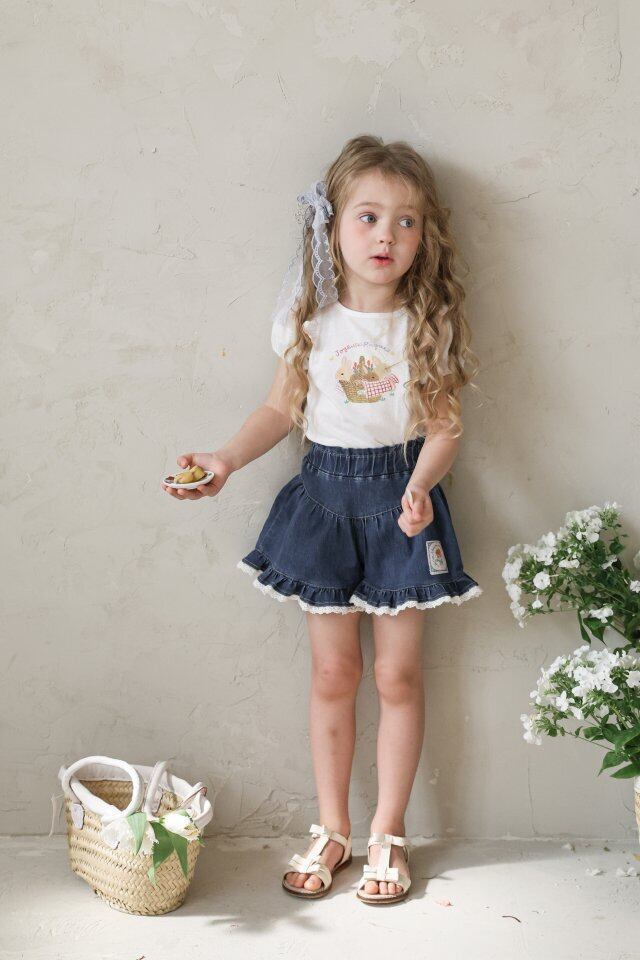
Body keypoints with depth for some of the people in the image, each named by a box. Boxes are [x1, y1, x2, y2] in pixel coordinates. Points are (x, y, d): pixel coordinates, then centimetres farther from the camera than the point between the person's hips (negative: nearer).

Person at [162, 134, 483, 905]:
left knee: (398, 672, 6)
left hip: (402, 501, -1)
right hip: (324, 497, 1)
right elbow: (283, 408, 5)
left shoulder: (430, 323, -7)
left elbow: (444, 426, -6)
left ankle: (387, 834, 23)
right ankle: (332, 830, 25)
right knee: (333, 671, 9)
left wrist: (420, 485, -24)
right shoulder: (310, 318, -3)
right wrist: (225, 460, -8)